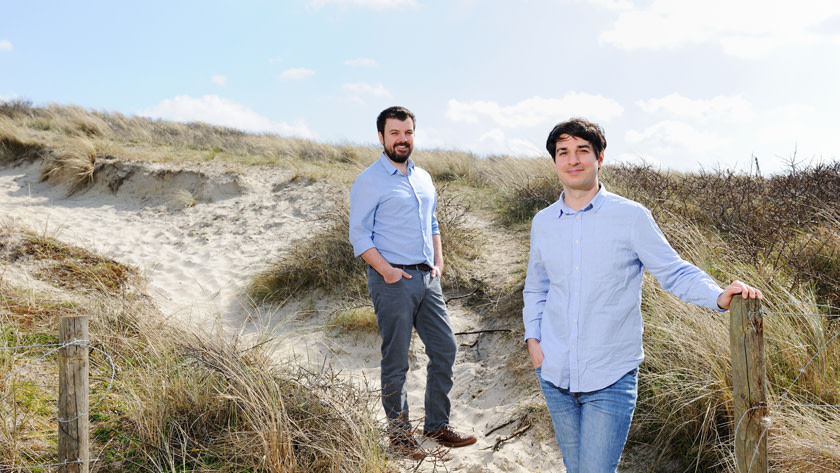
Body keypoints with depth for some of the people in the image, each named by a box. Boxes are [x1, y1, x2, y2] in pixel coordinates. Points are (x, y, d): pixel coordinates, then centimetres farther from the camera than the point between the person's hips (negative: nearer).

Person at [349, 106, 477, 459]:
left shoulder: (423, 179, 16)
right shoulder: (369, 181, -6)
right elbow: (359, 235, -9)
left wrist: (438, 262, 11)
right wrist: (386, 270, -17)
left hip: (427, 279, 7)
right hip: (393, 281, -6)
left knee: (445, 349, 7)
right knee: (396, 361, 2)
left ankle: (437, 424, 22)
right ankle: (399, 431, 18)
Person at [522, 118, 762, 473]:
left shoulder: (631, 217, -8)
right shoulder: (542, 222, 5)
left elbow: (675, 272, -5)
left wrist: (719, 296, -23)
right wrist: (532, 337, 5)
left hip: (610, 380, -4)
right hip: (555, 375, 4)